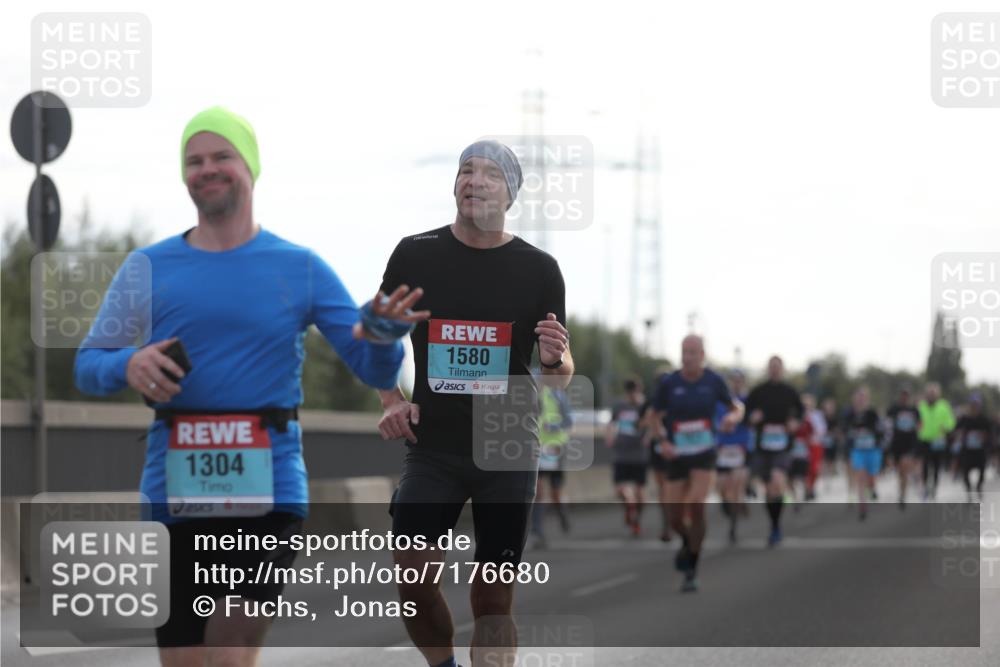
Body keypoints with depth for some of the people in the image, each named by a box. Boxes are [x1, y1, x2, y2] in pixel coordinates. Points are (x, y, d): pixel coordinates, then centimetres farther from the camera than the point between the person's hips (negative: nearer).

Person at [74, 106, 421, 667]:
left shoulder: (302, 268, 5)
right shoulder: (148, 268, 8)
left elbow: (377, 372, 3)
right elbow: (87, 366, 9)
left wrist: (384, 336, -21)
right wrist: (126, 366, -14)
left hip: (270, 493, -2)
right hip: (175, 494, 2)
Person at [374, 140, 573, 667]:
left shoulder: (538, 269, 1)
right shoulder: (415, 254, 2)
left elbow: (560, 378, 6)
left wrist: (556, 361, -17)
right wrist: (390, 399, 1)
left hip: (510, 451, 0)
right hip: (432, 447, 1)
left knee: (494, 595, 1)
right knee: (412, 575, -11)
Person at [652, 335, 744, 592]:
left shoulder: (713, 381, -3)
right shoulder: (668, 383, -4)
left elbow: (737, 407, 10)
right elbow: (658, 417, 6)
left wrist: (733, 417, -14)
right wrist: (663, 441, -13)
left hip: (704, 455, -1)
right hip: (677, 456, 1)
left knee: (696, 505, -19)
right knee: (675, 517, 0)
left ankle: (691, 572, -9)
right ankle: (687, 542, 39)